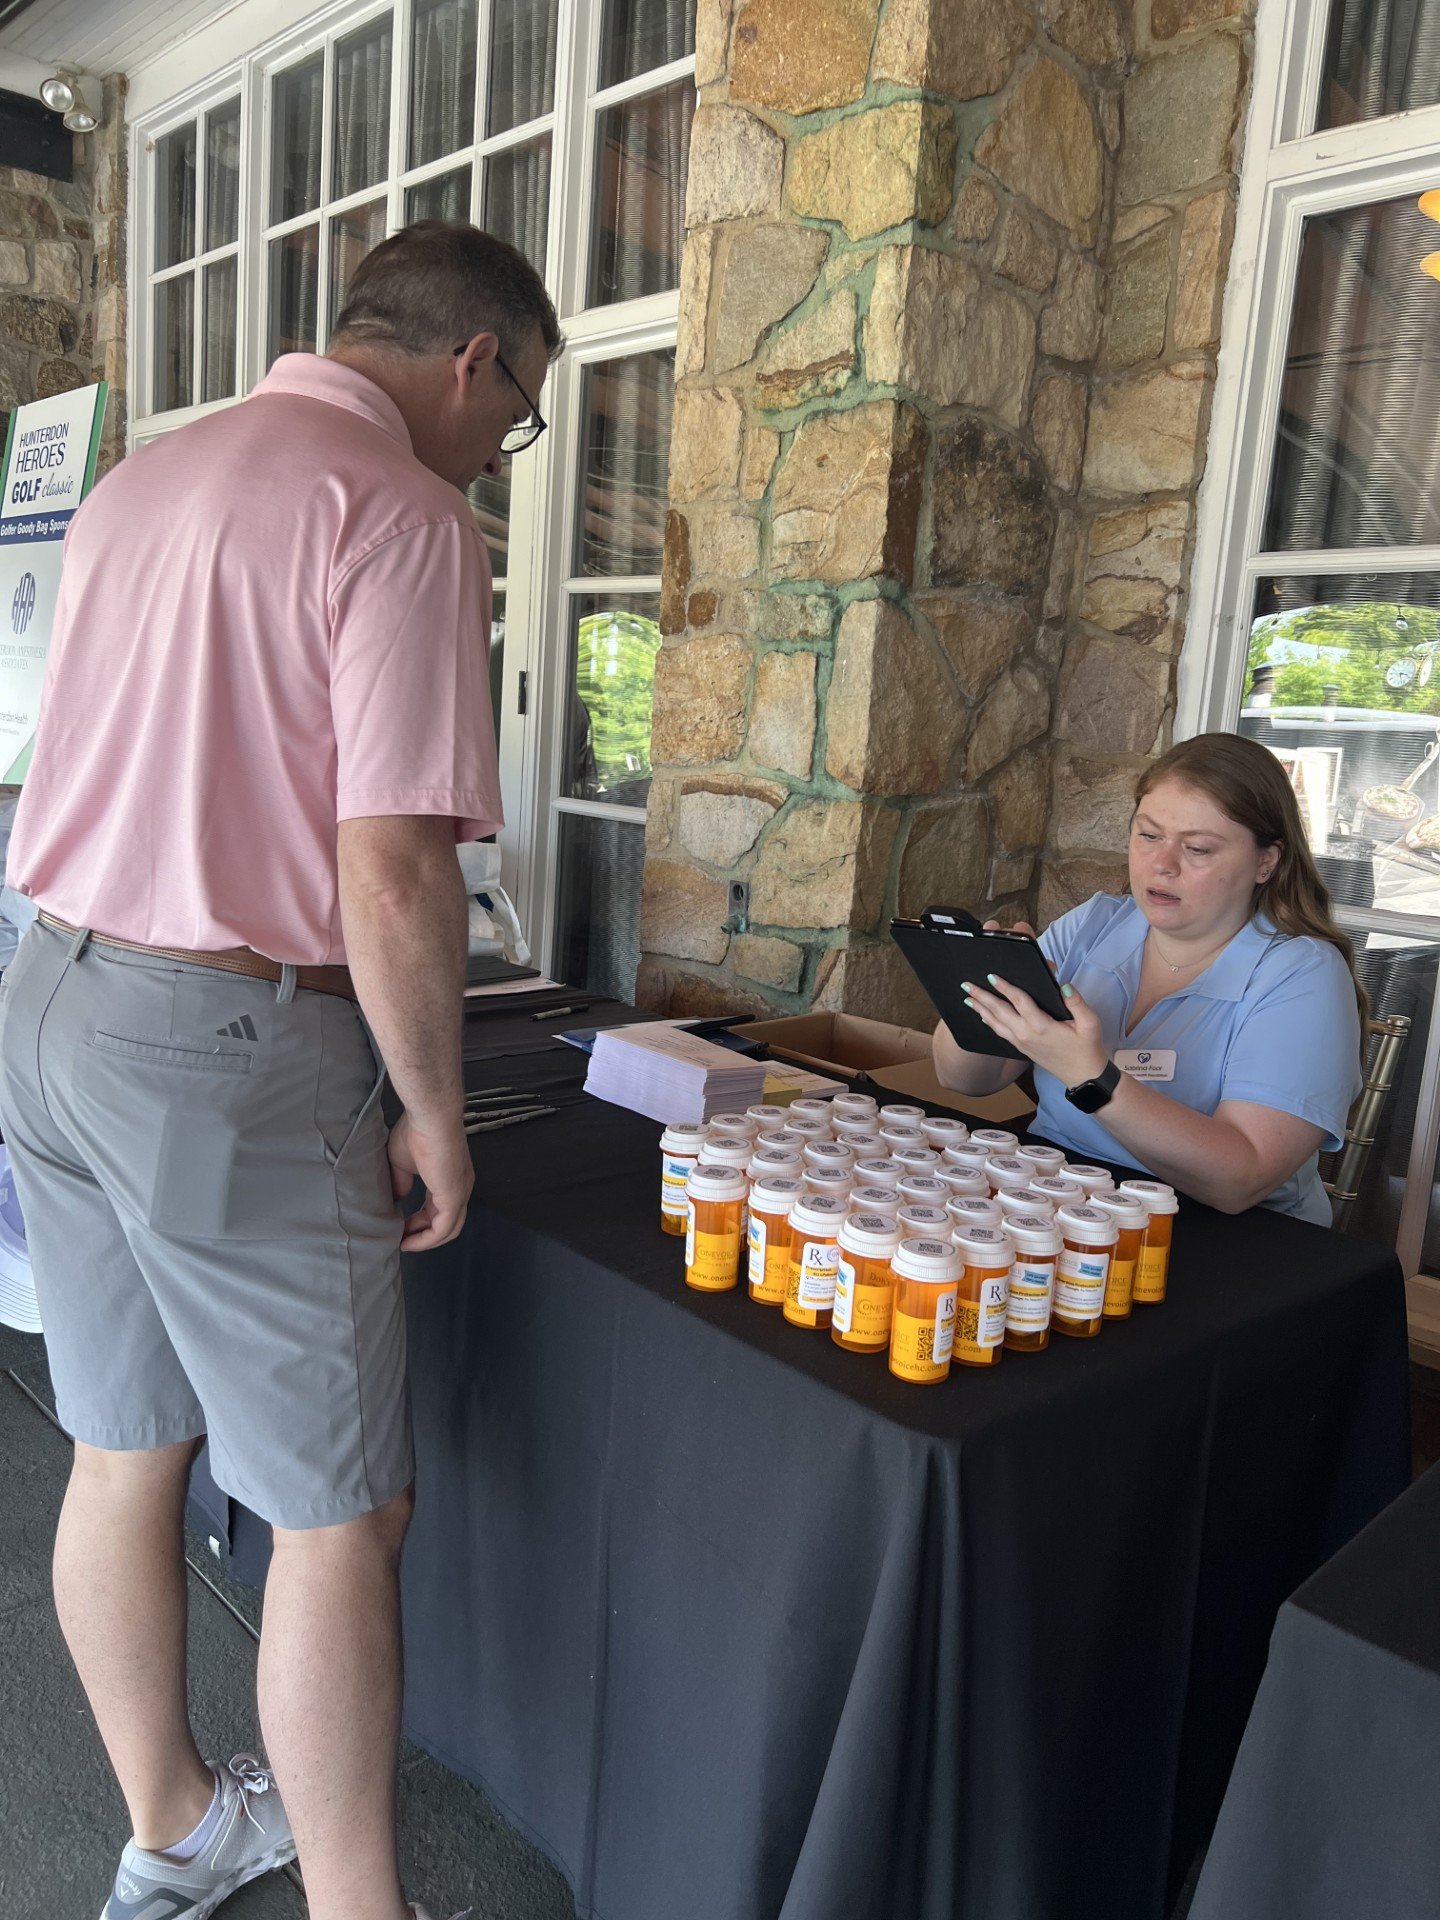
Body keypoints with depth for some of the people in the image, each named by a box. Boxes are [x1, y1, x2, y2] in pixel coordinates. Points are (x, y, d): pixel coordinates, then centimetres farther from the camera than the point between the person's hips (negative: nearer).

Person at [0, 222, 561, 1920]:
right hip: (231, 1045, -9)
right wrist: (435, 1118, -9)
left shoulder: (139, 479, 15)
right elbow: (390, 871, -21)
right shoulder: (402, 514, -13)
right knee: (339, 1513, 6)